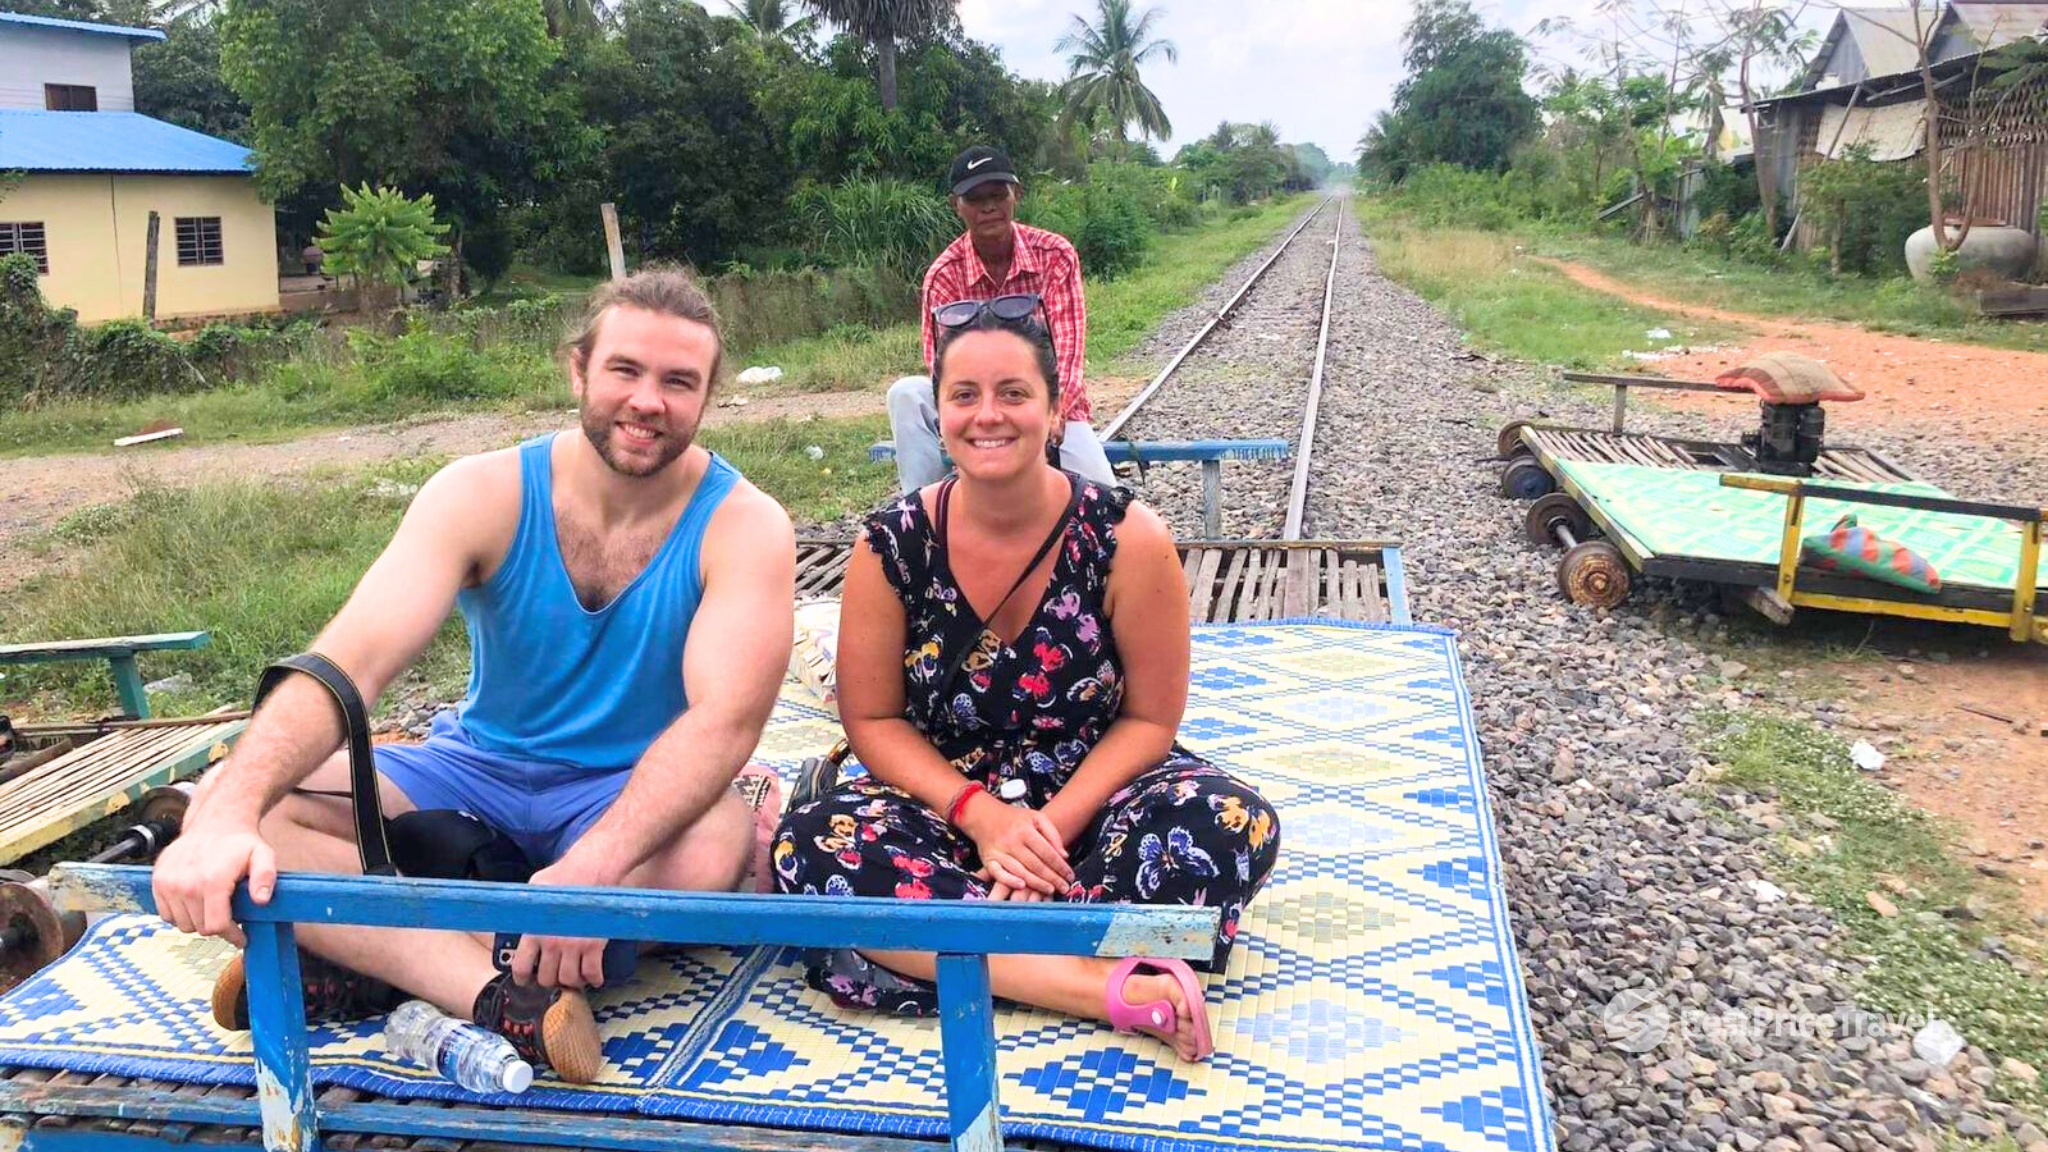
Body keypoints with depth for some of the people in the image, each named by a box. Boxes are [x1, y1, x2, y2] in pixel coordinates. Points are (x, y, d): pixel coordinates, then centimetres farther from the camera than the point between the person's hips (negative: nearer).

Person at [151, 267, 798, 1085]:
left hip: (637, 796, -2)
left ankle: (370, 960, -27)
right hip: (476, 772, 3)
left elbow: (725, 717, -29)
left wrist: (594, 867, -45)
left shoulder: (744, 526, -16)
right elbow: (349, 662, -23)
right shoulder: (484, 494, -12)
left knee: (711, 851, -39)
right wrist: (229, 817, -41)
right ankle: (503, 993, -35)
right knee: (223, 802, -19)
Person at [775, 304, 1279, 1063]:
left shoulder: (1127, 539, -14)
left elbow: (1150, 718, -8)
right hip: (948, 796, 1)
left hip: (1093, 792, -1)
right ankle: (1116, 987, -34)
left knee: (1233, 826, -31)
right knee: (811, 846, -30)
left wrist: (1053, 825, -21)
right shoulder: (892, 546, -10)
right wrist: (979, 813, -20)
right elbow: (873, 719, -4)